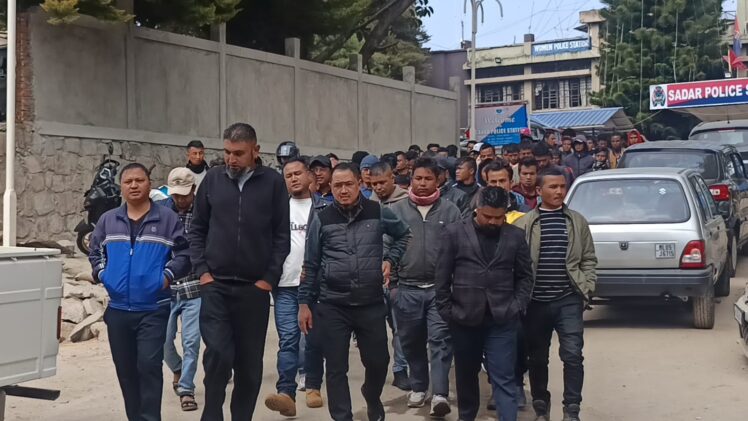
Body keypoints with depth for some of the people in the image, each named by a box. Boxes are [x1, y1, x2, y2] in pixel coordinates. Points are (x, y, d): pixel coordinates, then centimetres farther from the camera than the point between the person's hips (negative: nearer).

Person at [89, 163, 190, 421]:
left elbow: (185, 254, 0)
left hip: (154, 310, -4)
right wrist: (101, 274, 3)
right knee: (125, 369, 11)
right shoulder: (108, 220, 9)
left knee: (149, 365, -13)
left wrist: (168, 275, -13)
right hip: (117, 310, 4)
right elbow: (95, 252, 19)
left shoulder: (168, 219, -1)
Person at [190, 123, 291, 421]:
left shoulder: (273, 182, -2)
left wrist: (270, 278, -5)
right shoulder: (213, 179, 2)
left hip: (255, 287, 0)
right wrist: (202, 270, 0)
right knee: (218, 353, -11)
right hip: (216, 285, 0)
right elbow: (197, 229, 9)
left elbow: (282, 235, 0)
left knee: (250, 362, 7)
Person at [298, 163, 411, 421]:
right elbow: (310, 265, 3)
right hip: (332, 306, -1)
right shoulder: (322, 220, -2)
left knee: (378, 361, 11)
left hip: (372, 304, 1)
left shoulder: (378, 213, -1)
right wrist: (304, 303, 3)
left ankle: (372, 399, 42)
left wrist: (390, 259, 2)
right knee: (336, 368, 3)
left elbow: (404, 235, 16)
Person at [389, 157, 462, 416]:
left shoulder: (450, 211, 2)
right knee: (412, 342, 12)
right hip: (407, 289, 2)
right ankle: (418, 388, 28)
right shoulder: (397, 210, 4)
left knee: (440, 340, -7)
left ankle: (440, 394, -9)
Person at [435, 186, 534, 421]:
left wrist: (517, 307, -2)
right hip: (464, 318, 1)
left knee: (503, 379, -2)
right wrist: (446, 311, -3)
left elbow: (525, 276, 9)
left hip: (502, 320, 0)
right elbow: (442, 276, 1)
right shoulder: (454, 233, -1)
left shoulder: (516, 236, 3)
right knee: (466, 374, 16)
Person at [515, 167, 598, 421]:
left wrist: (586, 289, -1)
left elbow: (589, 259, 9)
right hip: (536, 301, 0)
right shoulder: (524, 224, 1)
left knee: (572, 355, -7)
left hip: (569, 300, 0)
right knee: (537, 358, 10)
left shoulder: (577, 222, 7)